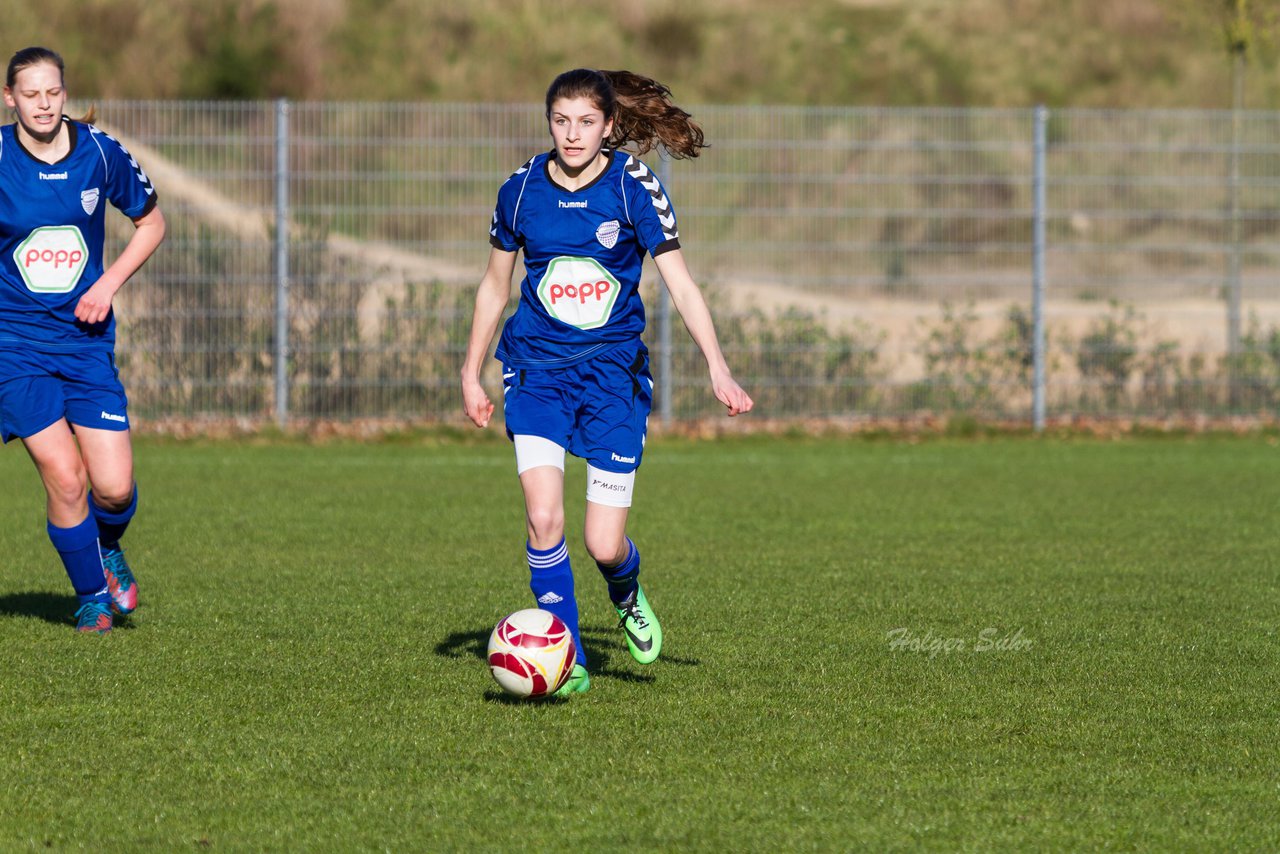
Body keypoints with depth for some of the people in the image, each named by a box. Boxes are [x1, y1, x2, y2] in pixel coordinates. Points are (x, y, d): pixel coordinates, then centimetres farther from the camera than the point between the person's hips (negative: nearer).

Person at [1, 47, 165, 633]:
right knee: (64, 477, -14)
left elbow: (151, 222, 12)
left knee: (114, 488, -6)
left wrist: (108, 283, -2)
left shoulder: (101, 153, -3)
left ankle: (107, 548, 30)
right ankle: (93, 595, 9)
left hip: (86, 338, 2)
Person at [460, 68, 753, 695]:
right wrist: (471, 375, 16)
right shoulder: (522, 190, 0)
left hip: (614, 368, -1)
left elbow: (679, 284, -4)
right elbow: (495, 285, 14)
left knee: (604, 544, -5)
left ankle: (628, 598, 32)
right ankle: (566, 661, -4)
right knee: (543, 517, -18)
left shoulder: (634, 187, -6)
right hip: (537, 368, 1)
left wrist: (718, 370, -11)